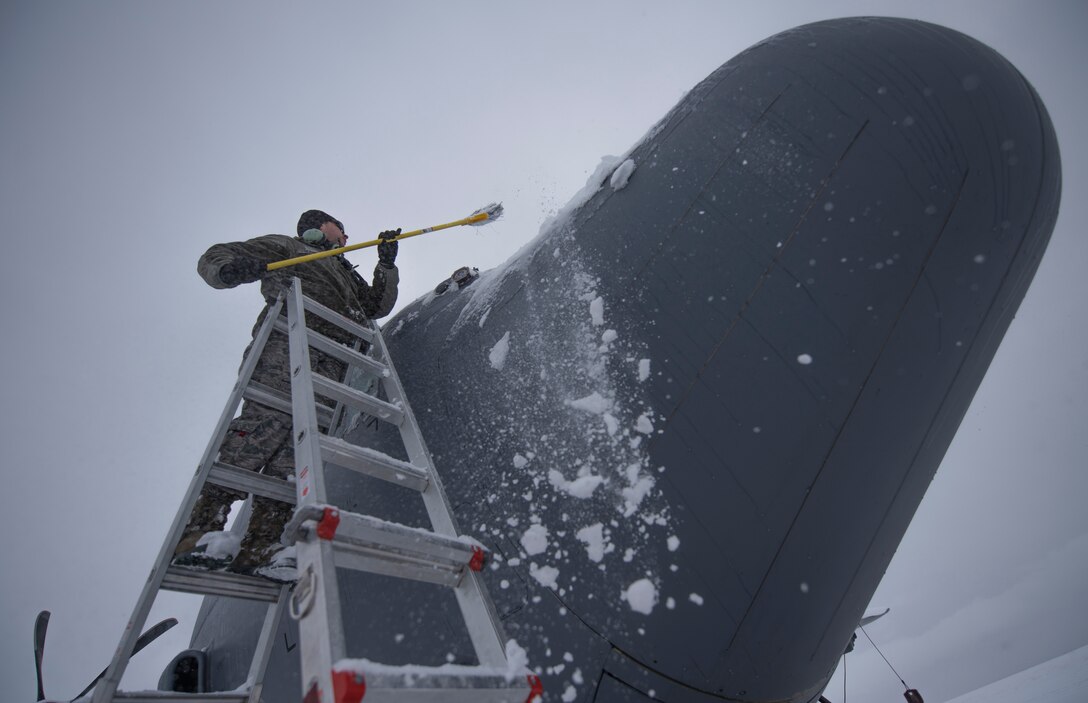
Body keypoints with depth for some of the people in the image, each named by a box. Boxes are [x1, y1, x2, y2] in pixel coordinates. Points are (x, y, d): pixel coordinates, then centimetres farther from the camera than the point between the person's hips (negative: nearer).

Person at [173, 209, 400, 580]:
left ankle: (258, 547, -23)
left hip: (329, 362, 6)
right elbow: (213, 257, 18)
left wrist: (387, 264, 27)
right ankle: (199, 528, -33)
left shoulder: (346, 275, 43)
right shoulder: (286, 246, 25)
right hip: (288, 340, -6)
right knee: (267, 422, -28)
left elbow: (379, 306, 39)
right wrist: (231, 269, -8)